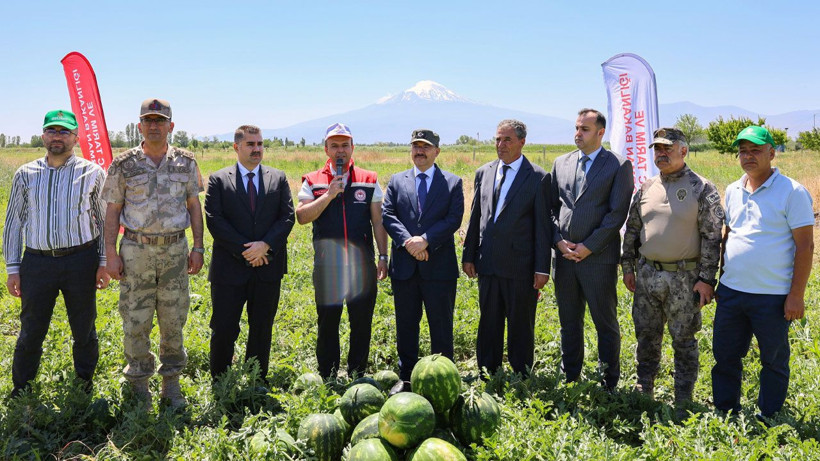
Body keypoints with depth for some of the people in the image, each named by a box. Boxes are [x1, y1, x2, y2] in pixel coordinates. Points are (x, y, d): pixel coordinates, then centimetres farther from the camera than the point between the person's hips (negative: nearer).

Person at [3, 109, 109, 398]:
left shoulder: (92, 173, 1)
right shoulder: (25, 174, 7)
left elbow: (106, 220, 5)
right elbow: (13, 223, 10)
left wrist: (104, 262, 0)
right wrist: (12, 268, 6)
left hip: (81, 260, -1)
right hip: (37, 262, 1)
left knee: (84, 330, 10)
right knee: (31, 331, 9)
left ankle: (84, 384, 29)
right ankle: (21, 391, 27)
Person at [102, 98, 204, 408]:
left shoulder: (186, 162, 4)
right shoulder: (123, 165, -1)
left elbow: (194, 206, 8)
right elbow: (112, 211, 1)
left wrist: (198, 247, 3)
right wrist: (111, 253, -5)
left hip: (175, 249, 1)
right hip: (136, 250, -1)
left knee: (173, 320, 7)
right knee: (136, 321, 4)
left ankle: (171, 383, 21)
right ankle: (138, 383, 20)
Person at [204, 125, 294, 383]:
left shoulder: (278, 178, 8)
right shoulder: (219, 180, 2)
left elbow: (287, 217, 1)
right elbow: (214, 221, -6)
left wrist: (265, 244, -14)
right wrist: (244, 250, -13)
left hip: (268, 266, 2)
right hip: (230, 267, -2)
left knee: (262, 330, 11)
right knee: (223, 330, 2)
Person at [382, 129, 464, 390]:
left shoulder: (453, 182, 5)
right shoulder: (397, 181, 10)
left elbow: (454, 219, -6)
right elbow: (387, 215, 0)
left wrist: (425, 239, -18)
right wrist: (408, 241, -16)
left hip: (439, 266, -2)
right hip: (404, 267, 2)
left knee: (441, 325, 5)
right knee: (405, 324, 11)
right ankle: (405, 378, 23)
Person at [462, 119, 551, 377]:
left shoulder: (538, 177, -4)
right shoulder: (484, 173, 10)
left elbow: (542, 226, -6)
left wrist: (542, 268, -9)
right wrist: (468, 256, 10)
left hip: (520, 266, -4)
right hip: (488, 264, 4)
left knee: (521, 325, 7)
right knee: (489, 322, 13)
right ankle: (487, 376, 25)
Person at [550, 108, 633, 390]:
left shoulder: (619, 166, -3)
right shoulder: (561, 163, 11)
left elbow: (617, 213, -9)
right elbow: (552, 207, 12)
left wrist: (589, 247, -13)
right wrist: (558, 240, -3)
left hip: (598, 258, -4)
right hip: (564, 256, 5)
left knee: (606, 323, 6)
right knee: (569, 322, 14)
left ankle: (609, 384, 19)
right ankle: (569, 379, 27)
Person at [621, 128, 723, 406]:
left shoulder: (702, 189, -6)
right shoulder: (646, 189, 8)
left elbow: (712, 236, -8)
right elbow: (632, 229, 14)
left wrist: (707, 279, -13)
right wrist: (627, 267, 10)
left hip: (684, 277, -4)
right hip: (647, 275, 5)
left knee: (684, 340, 6)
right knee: (646, 336, 14)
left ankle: (683, 401, 20)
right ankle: (644, 391, 31)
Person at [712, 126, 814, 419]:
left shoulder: (792, 192, -9)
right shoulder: (733, 191, 9)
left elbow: (805, 245, -11)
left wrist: (797, 295, -15)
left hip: (773, 296, -5)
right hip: (731, 292, 6)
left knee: (774, 361, 10)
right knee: (724, 356, 13)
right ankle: (725, 414, 28)